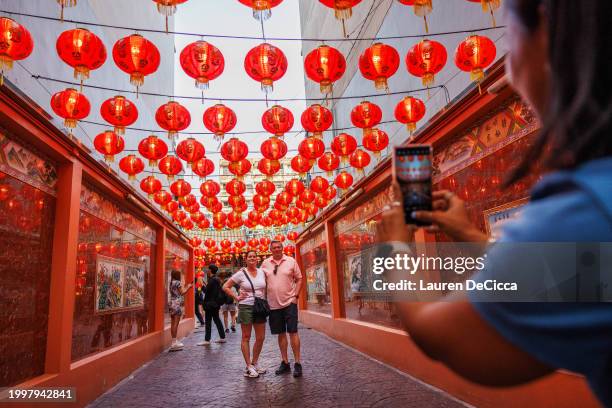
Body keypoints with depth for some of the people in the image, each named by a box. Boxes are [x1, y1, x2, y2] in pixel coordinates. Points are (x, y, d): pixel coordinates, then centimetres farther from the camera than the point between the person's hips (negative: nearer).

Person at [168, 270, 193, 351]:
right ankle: (174, 342, -6)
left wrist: (186, 287, 21)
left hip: (172, 303, 9)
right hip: (177, 304, -9)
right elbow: (182, 293, -8)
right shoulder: (178, 282, -10)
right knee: (176, 323, -7)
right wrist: (188, 287, 4)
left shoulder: (171, 283, 15)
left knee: (173, 323, 9)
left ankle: (174, 341, 14)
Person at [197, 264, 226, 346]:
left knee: (208, 321, -4)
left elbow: (207, 291, -20)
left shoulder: (212, 280, -17)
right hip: (216, 304, 10)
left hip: (210, 304, -10)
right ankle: (222, 337, 18)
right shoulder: (217, 279, 12)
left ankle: (207, 340, -1)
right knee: (217, 319, 15)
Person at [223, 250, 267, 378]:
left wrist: (264, 299, 6)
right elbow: (226, 287, -1)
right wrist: (236, 297, -7)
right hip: (246, 307, -5)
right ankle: (249, 367, 11)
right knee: (246, 338, 3)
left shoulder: (262, 272, 6)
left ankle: (255, 363, 26)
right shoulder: (241, 273, -5)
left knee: (261, 338, 9)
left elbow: (265, 287, 20)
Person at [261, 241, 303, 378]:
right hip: (273, 304, 3)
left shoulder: (291, 261, -1)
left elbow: (299, 279, 3)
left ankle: (298, 363, 5)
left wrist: (296, 296, -6)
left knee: (293, 332, -3)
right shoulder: (265, 263, 4)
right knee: (281, 333, 10)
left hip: (289, 302, -2)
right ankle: (285, 362, 21)